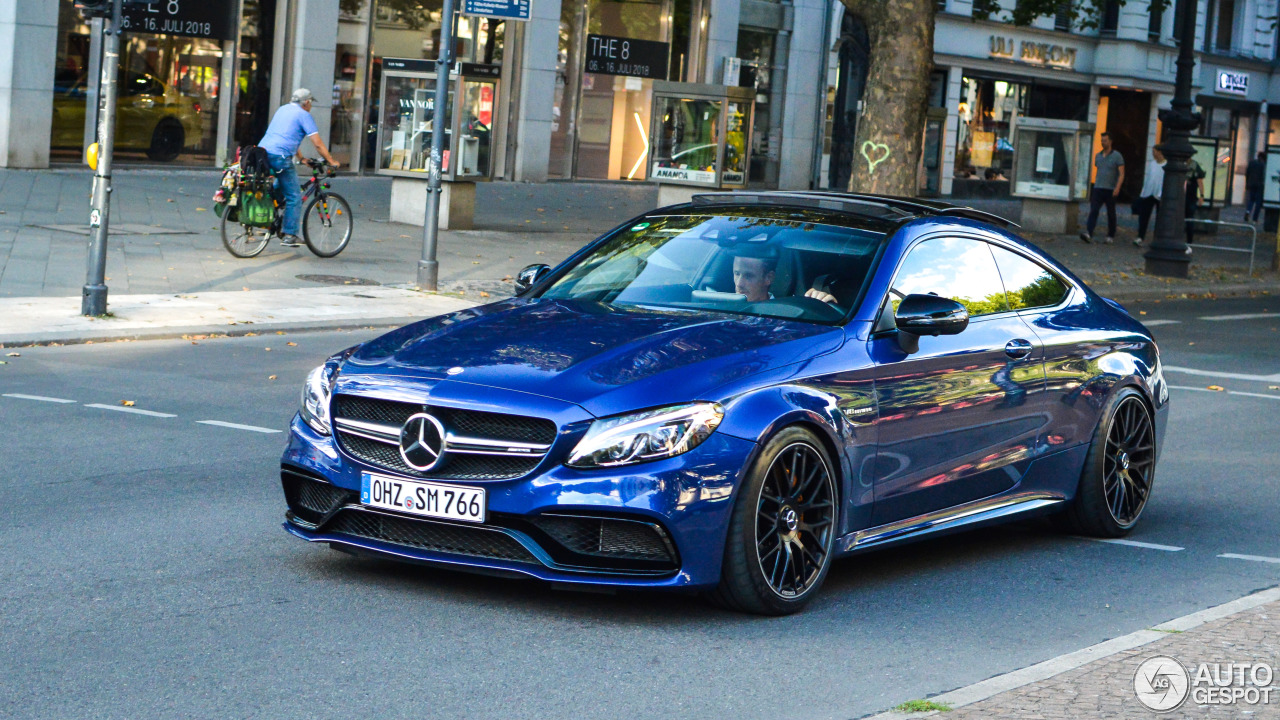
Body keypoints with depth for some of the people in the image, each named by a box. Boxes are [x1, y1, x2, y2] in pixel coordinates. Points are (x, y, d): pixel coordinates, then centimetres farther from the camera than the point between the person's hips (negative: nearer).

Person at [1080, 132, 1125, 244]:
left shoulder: (1117, 156, -3)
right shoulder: (1098, 156, 13)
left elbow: (1121, 174, -8)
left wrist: (1117, 187, -21)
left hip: (1111, 190, -4)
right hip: (1098, 189, 4)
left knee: (1111, 214, 6)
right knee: (1093, 211, -12)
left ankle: (1111, 236, 17)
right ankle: (1089, 234, -24)